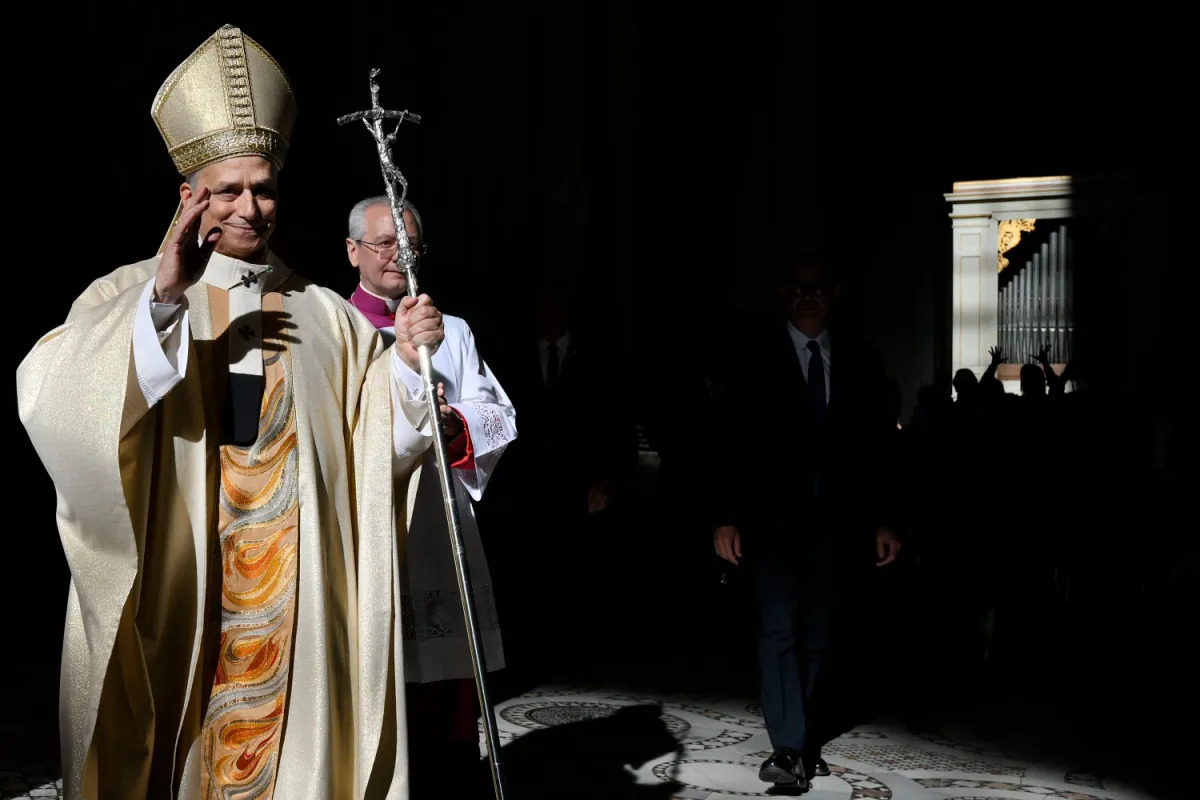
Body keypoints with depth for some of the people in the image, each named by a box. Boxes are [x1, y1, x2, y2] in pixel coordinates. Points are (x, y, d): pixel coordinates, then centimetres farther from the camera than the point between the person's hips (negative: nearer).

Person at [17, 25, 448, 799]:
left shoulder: (326, 315, 10)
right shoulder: (130, 296, 2)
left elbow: (378, 446, 7)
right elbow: (51, 396, -17)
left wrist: (408, 359, -10)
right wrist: (164, 296, -29)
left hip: (296, 608, 2)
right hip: (170, 599, -2)